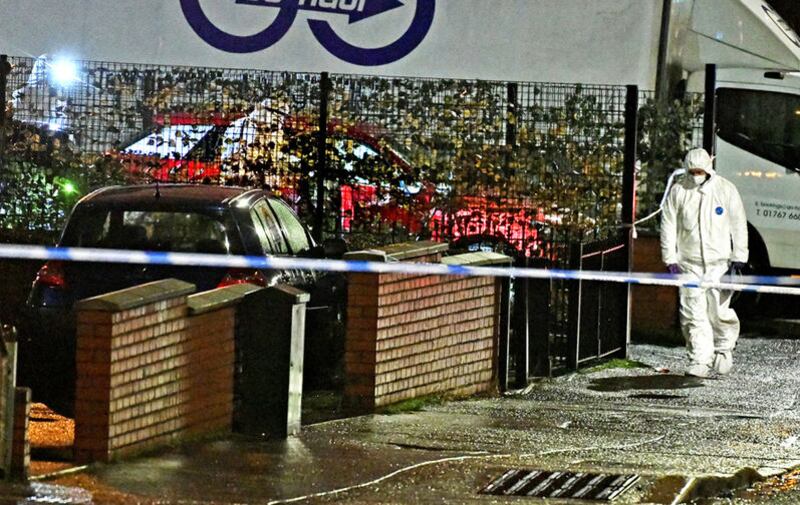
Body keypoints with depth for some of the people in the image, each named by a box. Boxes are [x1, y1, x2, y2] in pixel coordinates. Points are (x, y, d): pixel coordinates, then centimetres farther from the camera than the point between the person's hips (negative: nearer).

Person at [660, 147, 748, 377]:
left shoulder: (726, 190, 1)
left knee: (719, 312, -2)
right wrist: (671, 260, 0)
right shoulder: (678, 192, 3)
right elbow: (668, 227, 6)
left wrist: (738, 259, -1)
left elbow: (738, 226, 3)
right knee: (693, 315, -5)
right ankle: (700, 361, -1)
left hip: (720, 263, -1)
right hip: (689, 263, 1)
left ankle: (724, 349, 24)